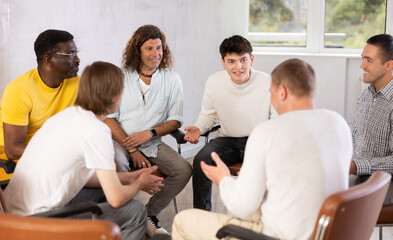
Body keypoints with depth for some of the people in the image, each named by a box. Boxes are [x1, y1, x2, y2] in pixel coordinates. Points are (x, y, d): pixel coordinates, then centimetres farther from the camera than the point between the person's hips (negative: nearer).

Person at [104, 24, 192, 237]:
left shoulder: (172, 80, 6)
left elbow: (175, 120, 5)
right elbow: (108, 119, -3)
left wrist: (150, 133, -14)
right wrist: (132, 150, -14)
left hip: (153, 144, 2)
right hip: (120, 141, -2)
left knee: (184, 170, -22)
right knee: (118, 162, -36)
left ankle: (149, 214, -4)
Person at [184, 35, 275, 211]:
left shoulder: (267, 83, -9)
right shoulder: (214, 82, -2)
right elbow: (208, 115, 14)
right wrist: (198, 128, -9)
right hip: (228, 140, 2)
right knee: (201, 160, -27)